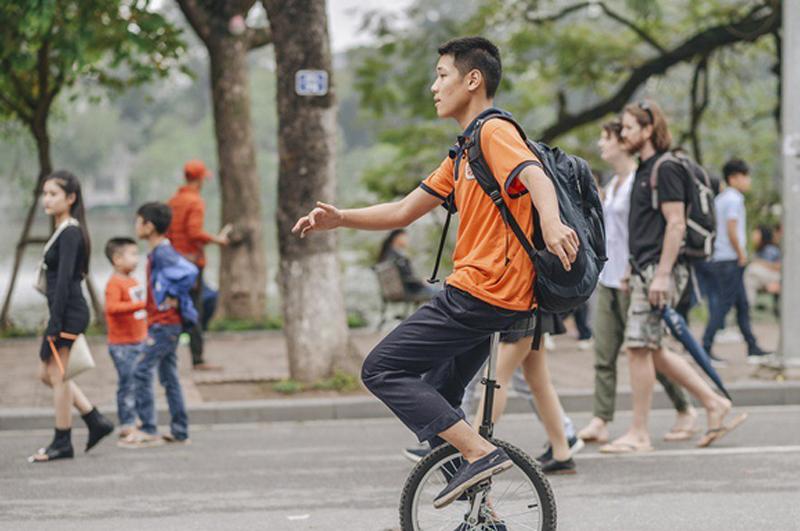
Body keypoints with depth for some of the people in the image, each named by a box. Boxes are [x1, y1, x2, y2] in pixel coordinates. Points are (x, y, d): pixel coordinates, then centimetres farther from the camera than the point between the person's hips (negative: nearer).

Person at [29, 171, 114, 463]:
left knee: (57, 375, -1)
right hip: (67, 310, 10)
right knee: (49, 373, 16)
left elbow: (64, 280, -20)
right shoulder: (64, 231, 14)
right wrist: (55, 321, 19)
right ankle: (96, 421, 18)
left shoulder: (70, 233, -15)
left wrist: (54, 325, -22)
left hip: (68, 311, -10)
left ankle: (62, 443, 8)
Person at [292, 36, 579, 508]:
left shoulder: (494, 132, -9)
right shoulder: (462, 154, 22)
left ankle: (480, 452, -19)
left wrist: (552, 224, -50)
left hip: (478, 293, -10)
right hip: (498, 301, 10)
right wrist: (339, 219, 13)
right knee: (437, 395, 21)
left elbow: (537, 177, -29)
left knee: (383, 370, -9)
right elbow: (404, 212, 24)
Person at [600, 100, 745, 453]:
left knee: (639, 347, -8)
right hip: (645, 270, 10)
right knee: (652, 350, 10)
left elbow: (676, 225, -18)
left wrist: (661, 275, -22)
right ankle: (713, 403, 16)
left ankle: (638, 434, -3)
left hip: (660, 270, -10)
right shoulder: (644, 169, 19)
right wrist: (632, 270, 23)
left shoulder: (666, 169, -12)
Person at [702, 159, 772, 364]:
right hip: (730, 260, -10)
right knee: (724, 304, -8)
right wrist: (741, 255, -11)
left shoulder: (720, 199, 16)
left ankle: (753, 349, 14)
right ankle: (705, 347, -9)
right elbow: (732, 230, -19)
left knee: (742, 305, 11)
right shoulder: (734, 199, -11)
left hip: (719, 259, 10)